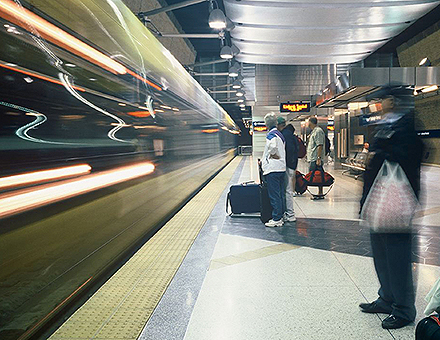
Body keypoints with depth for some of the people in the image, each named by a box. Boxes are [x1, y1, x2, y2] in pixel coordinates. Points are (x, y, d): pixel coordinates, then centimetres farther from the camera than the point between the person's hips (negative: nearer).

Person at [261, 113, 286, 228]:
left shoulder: (271, 134, -12)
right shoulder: (280, 134, 14)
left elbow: (273, 146, -30)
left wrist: (266, 158, -12)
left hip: (273, 169, -9)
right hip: (282, 168, 9)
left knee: (274, 195, -3)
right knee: (280, 194, 13)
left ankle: (276, 219, 1)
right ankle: (280, 217, 21)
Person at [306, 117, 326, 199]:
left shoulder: (318, 131, -11)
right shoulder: (313, 131, 20)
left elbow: (320, 146, -19)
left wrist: (319, 158, -24)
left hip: (316, 159, -10)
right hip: (313, 158, 10)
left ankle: (320, 194, -6)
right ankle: (320, 193, 14)